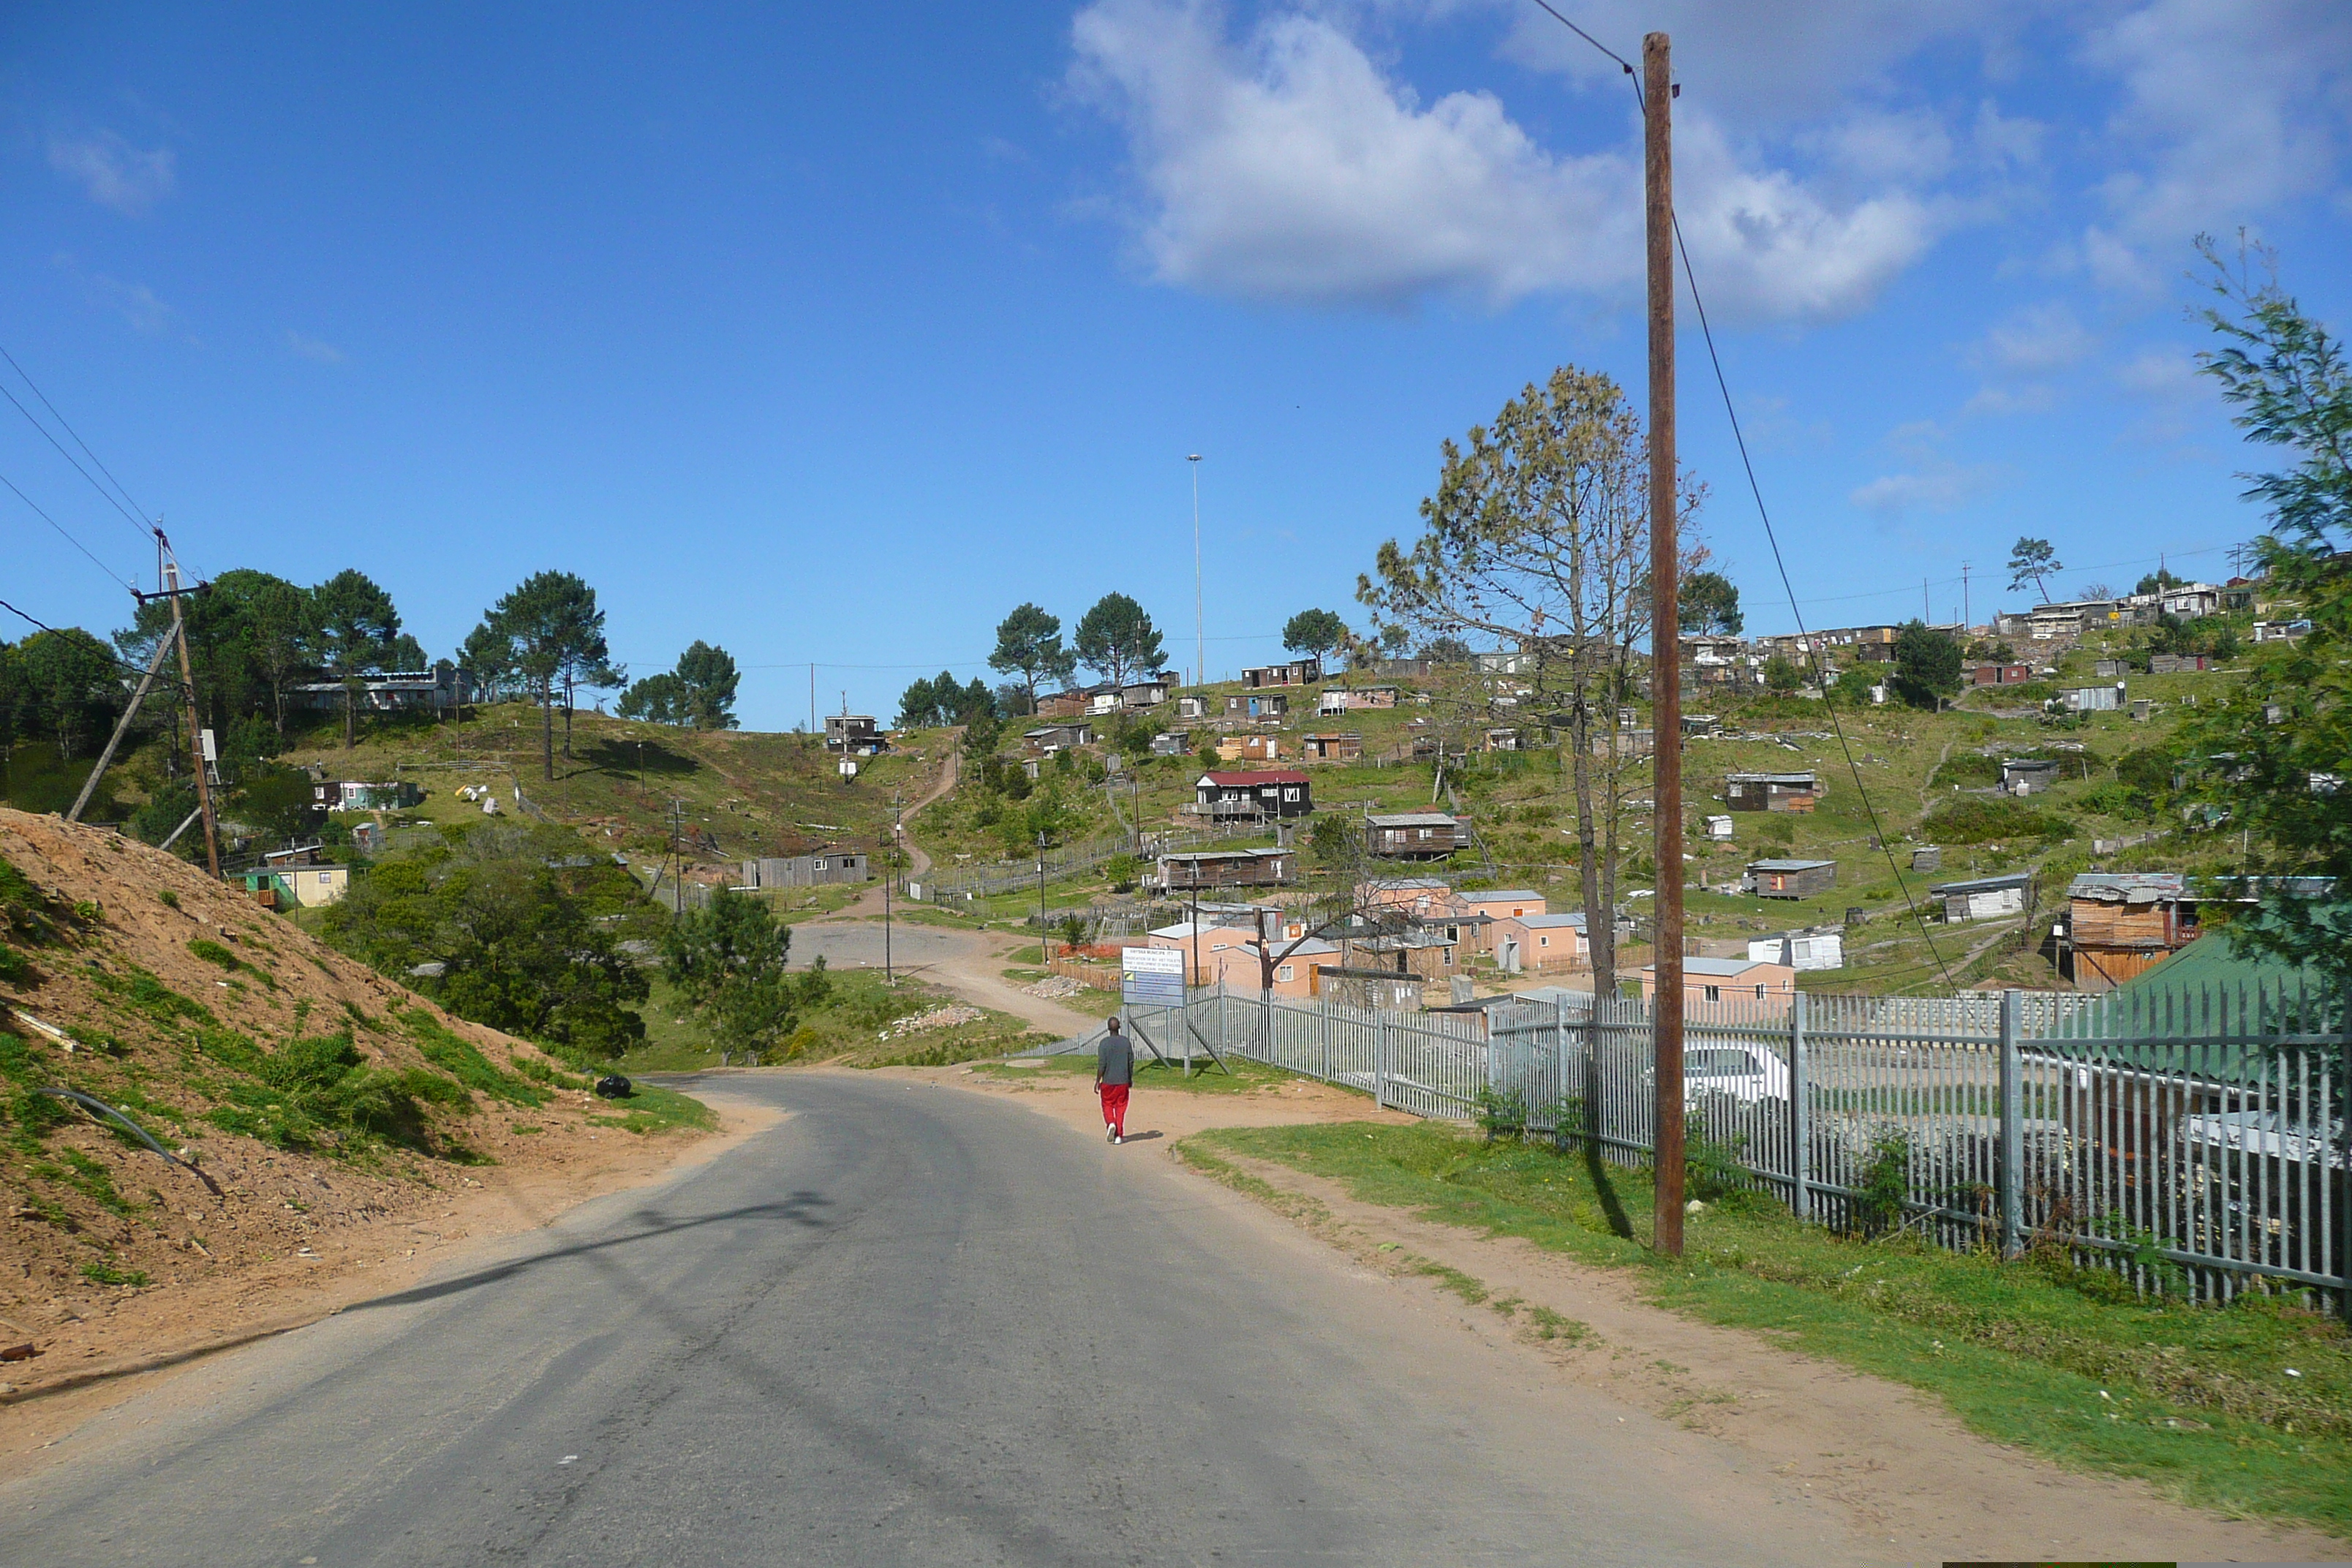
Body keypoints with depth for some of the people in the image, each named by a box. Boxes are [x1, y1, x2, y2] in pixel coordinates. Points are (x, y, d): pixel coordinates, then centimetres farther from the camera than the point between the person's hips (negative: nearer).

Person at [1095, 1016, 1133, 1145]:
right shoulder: (1126, 1042, 0)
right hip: (1123, 1081, 2)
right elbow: (1131, 1062, 6)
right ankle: (1119, 1135, 6)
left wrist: (1098, 1081, -3)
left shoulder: (1104, 1043, -10)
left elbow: (1101, 1065, -12)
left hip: (1108, 1081, -2)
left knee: (1107, 1105, 13)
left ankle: (1110, 1123, -12)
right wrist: (1131, 1079, 18)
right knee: (1121, 1107, 8)